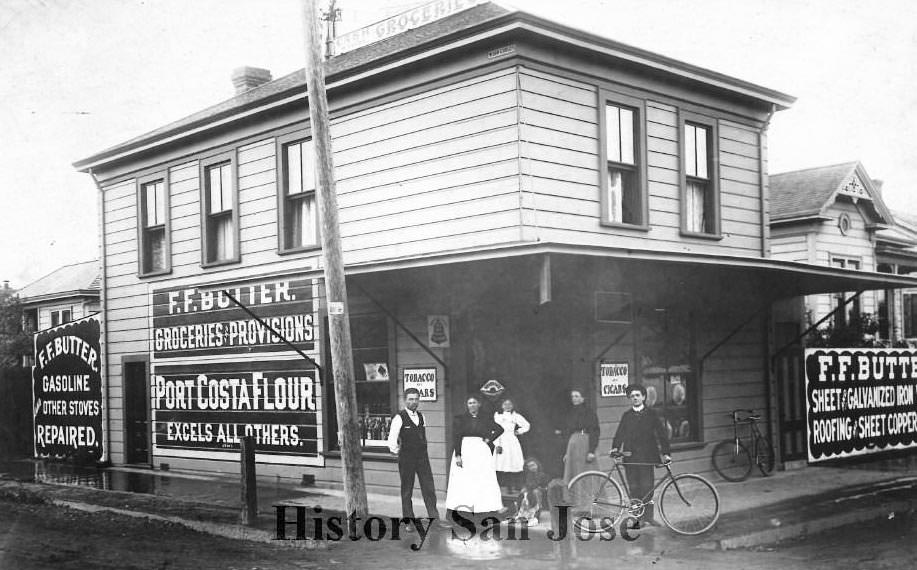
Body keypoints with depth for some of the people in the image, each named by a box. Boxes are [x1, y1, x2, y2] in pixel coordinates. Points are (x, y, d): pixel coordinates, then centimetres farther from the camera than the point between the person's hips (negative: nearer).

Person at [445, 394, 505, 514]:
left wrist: (489, 439, 0)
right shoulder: (460, 419, 2)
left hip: (482, 451, 1)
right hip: (465, 451, -1)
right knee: (462, 481, -3)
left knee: (486, 480, -3)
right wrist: (457, 455, -13)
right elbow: (456, 438, -4)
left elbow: (500, 429, 13)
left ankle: (491, 507, -1)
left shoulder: (486, 419, 8)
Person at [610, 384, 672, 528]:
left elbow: (661, 433, 3)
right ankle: (639, 517, 4)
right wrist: (615, 447, -9)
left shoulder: (651, 414, 7)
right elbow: (620, 434, 9)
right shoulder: (626, 416, 14)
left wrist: (666, 453, -5)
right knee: (634, 488, -1)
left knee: (647, 486, -7)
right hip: (630, 456, 2)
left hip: (646, 455, -2)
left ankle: (648, 516, 2)